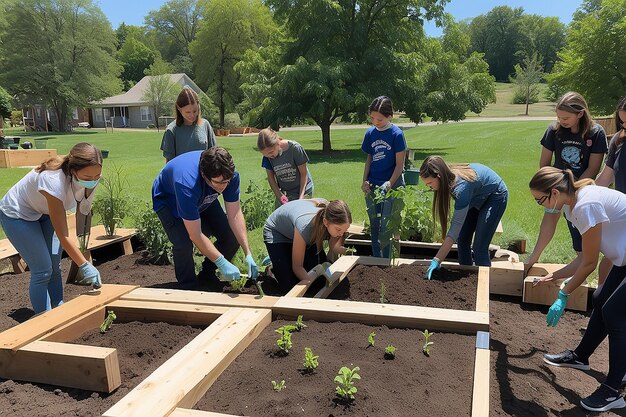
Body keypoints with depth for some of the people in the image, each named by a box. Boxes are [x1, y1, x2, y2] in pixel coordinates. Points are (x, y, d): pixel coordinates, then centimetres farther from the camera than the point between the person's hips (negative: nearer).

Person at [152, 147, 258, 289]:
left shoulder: (230, 175, -31)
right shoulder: (187, 184, -46)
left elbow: (235, 214, -22)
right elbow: (195, 235, -41)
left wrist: (248, 254, -26)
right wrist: (222, 263, -39)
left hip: (203, 200, 5)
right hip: (169, 201, -5)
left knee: (232, 238, -9)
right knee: (183, 243, -31)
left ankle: (207, 274, 19)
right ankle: (188, 288, -1)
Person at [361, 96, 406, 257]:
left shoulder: (396, 134, -10)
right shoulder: (370, 133, 4)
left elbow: (400, 164, -9)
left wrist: (389, 183, -21)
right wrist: (365, 180, 0)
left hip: (391, 186, -5)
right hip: (372, 186, 5)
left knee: (386, 227, -5)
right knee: (374, 226, 13)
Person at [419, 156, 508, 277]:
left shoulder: (461, 187, -40)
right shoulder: (449, 177, -19)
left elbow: (456, 227, -40)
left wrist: (437, 260, -41)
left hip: (495, 196, -7)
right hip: (477, 196, 8)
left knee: (479, 248, -13)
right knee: (462, 240, 3)